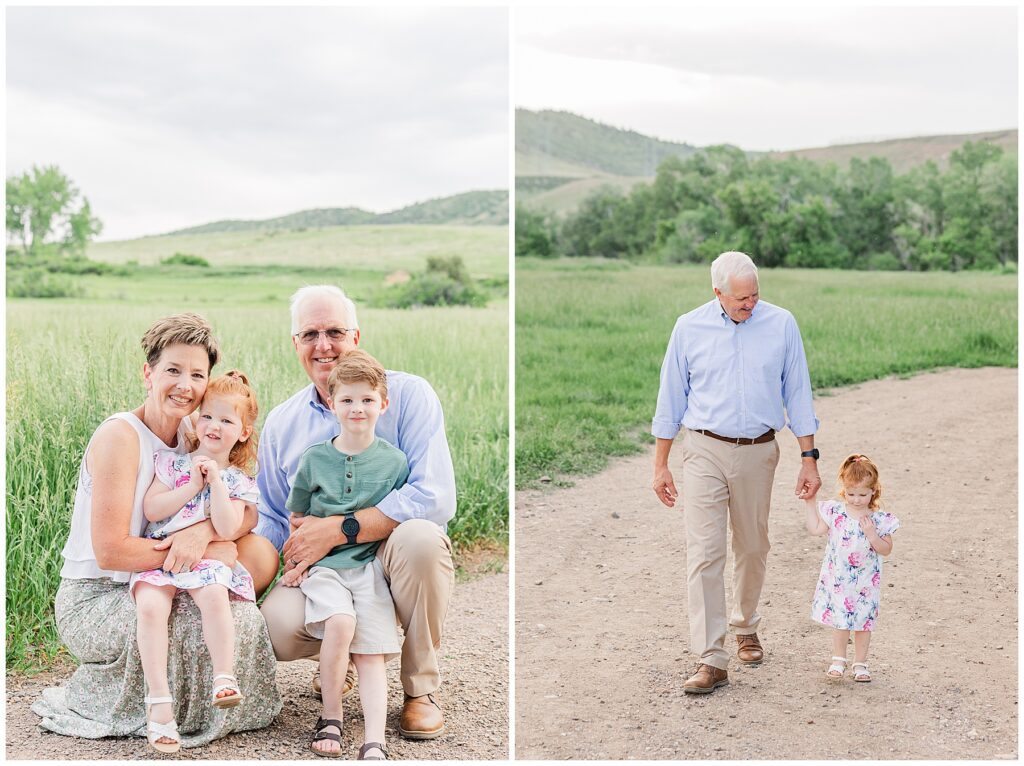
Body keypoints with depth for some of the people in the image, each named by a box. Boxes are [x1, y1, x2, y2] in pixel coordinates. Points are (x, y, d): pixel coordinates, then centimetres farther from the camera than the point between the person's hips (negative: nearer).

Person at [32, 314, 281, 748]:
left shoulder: (194, 435, 4)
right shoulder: (120, 435, -18)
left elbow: (246, 514, -4)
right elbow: (110, 551, -23)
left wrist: (203, 531, -26)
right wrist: (208, 552, -19)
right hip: (94, 599, -6)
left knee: (246, 604, -16)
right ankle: (95, 701, -4)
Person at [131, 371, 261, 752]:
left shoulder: (239, 481, 8)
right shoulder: (173, 461, 11)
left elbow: (227, 529, -9)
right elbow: (150, 509, -2)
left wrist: (216, 480, -9)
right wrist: (192, 486, -7)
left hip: (206, 559, 0)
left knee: (215, 595, -35)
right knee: (149, 605, -29)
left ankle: (224, 677, -26)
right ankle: (159, 698, -27)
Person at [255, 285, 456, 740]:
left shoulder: (408, 395, -7)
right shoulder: (281, 424, 9)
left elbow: (435, 497, -20)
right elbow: (272, 520, 14)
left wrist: (336, 530, -23)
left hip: (396, 564, -3)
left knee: (418, 537, -37)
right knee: (275, 625, -29)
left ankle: (421, 688, -11)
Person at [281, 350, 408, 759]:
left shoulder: (394, 462, 5)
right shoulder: (314, 459, 5)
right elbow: (297, 517, 15)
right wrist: (300, 560, 0)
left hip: (369, 564, 1)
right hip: (322, 564, -1)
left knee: (371, 652, -14)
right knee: (340, 622, -27)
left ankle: (374, 744, -17)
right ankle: (331, 717, -9)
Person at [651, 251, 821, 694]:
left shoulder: (781, 325, 0)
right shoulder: (689, 328, -1)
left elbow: (797, 394, 5)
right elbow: (671, 399, 5)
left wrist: (809, 459, 2)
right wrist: (660, 464, 5)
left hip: (758, 453, 1)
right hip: (705, 451, -1)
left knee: (753, 548, 14)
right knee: (704, 554, -9)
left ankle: (746, 627, 38)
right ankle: (711, 659, -8)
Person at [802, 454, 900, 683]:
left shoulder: (880, 519, -10)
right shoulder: (835, 511, -5)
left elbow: (886, 550, -8)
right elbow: (815, 529, -6)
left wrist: (872, 534, -24)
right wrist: (810, 503, -7)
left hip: (865, 582, -1)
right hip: (837, 578, 1)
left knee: (863, 620, 9)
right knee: (840, 619, 10)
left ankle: (860, 663, 23)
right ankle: (838, 660, 24)